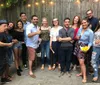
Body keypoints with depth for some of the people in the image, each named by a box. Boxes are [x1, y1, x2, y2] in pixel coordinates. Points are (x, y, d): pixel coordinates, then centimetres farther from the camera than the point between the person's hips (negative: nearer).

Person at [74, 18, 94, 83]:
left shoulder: (90, 32, -13)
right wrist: (77, 37, -6)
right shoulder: (80, 29, 3)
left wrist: (88, 48, -28)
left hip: (84, 47, -6)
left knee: (82, 62, -11)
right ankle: (82, 72, 30)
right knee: (80, 61, 13)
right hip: (78, 46, 6)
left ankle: (84, 77, -3)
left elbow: (90, 42, -11)